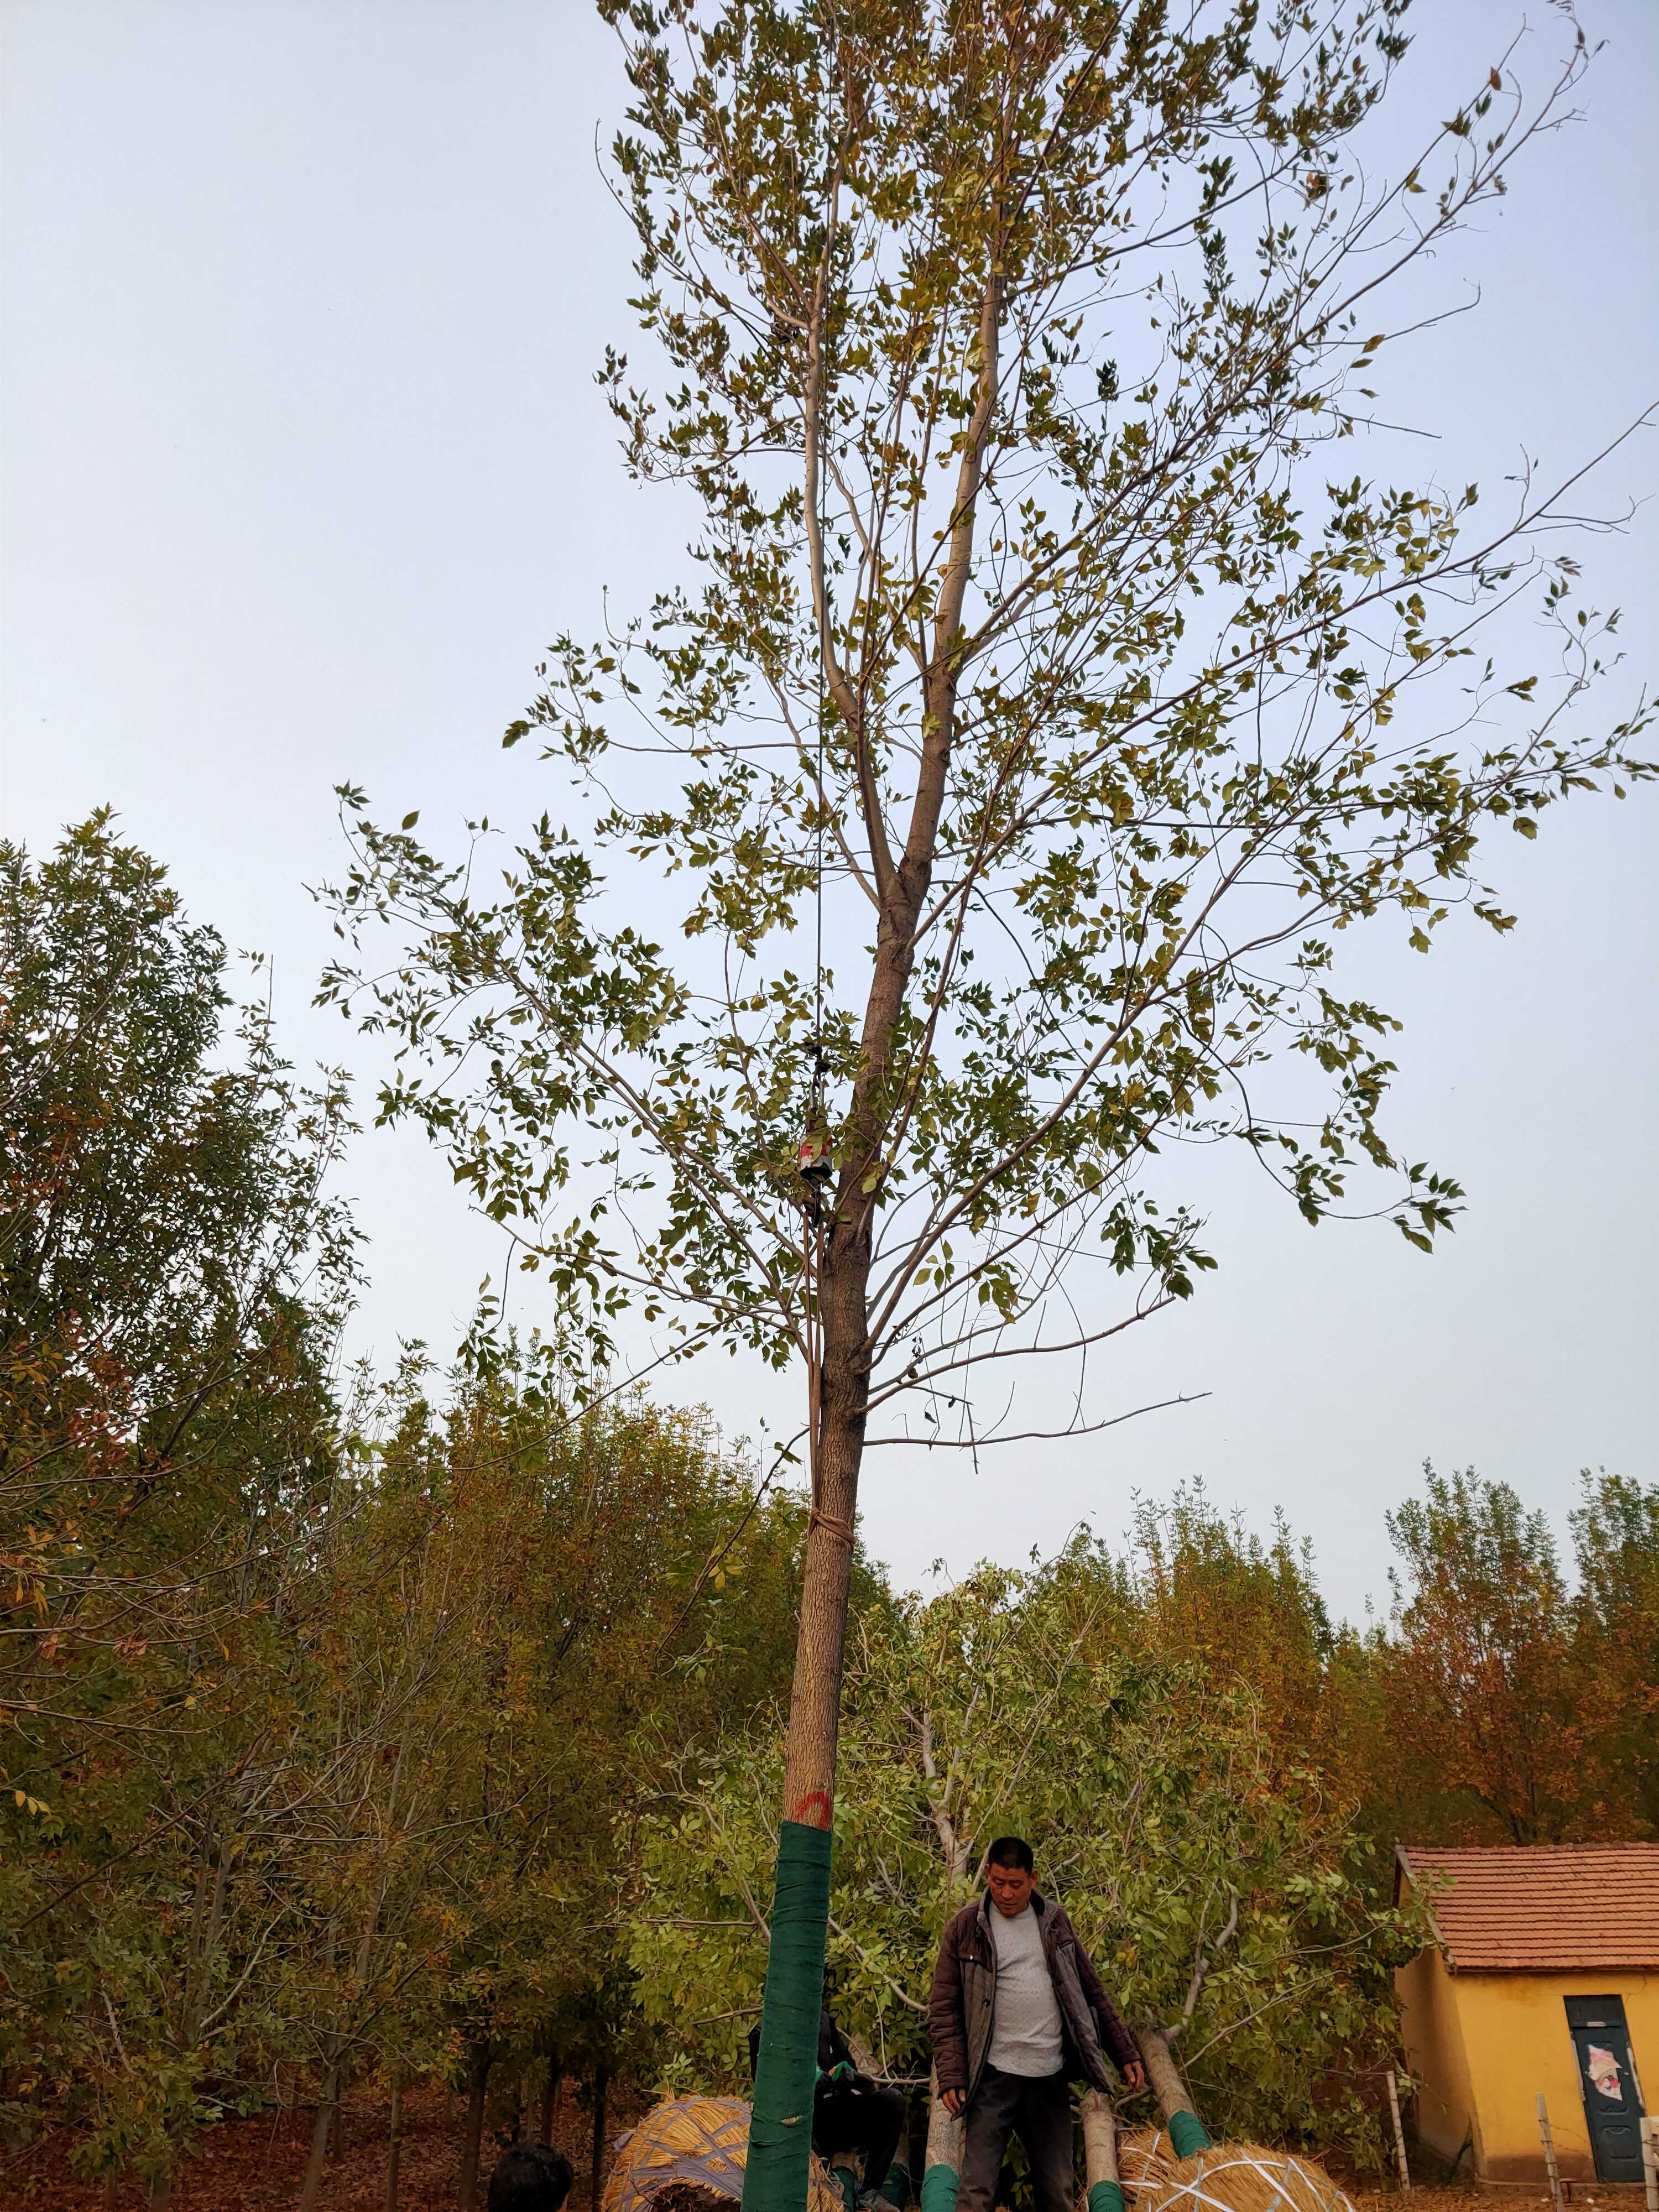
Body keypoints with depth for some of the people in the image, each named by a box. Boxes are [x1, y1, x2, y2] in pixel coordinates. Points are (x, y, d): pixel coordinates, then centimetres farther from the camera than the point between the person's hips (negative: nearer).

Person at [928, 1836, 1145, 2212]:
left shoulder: (1055, 1921, 7)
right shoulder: (966, 1926, -3)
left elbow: (1092, 1991, 13)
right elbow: (944, 2008, -2)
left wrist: (1125, 2054, 10)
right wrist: (951, 2076, -10)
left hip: (1051, 2077, 3)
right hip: (993, 2078, -3)